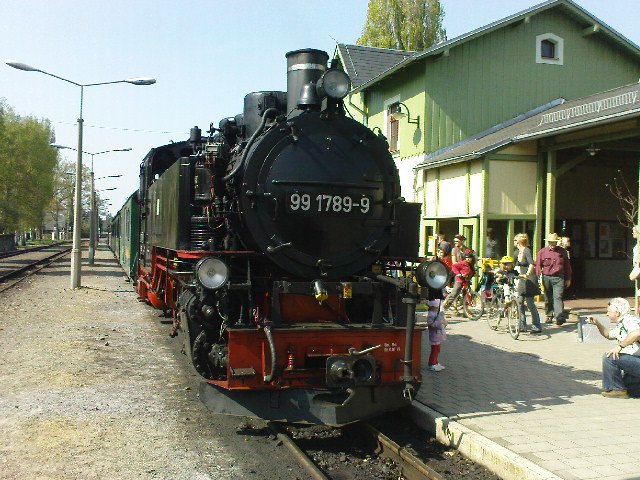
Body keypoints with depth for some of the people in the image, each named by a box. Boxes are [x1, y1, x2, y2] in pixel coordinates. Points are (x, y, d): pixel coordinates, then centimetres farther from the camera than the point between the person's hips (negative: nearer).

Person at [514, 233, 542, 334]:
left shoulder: (527, 251, -16)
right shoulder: (517, 252, 9)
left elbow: (531, 264, -30)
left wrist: (527, 274, -44)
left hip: (530, 279, -8)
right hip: (522, 279, 8)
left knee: (530, 303, -8)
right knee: (520, 302, 5)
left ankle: (537, 327, 0)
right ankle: (522, 325, 12)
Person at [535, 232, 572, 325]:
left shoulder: (562, 251, 7)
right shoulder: (542, 252, 2)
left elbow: (567, 266, 15)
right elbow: (538, 266, 4)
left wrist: (568, 279, 16)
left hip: (558, 278, -1)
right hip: (546, 278, 1)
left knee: (558, 297, -13)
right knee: (548, 299, 9)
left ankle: (560, 317, -21)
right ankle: (549, 316, 22)